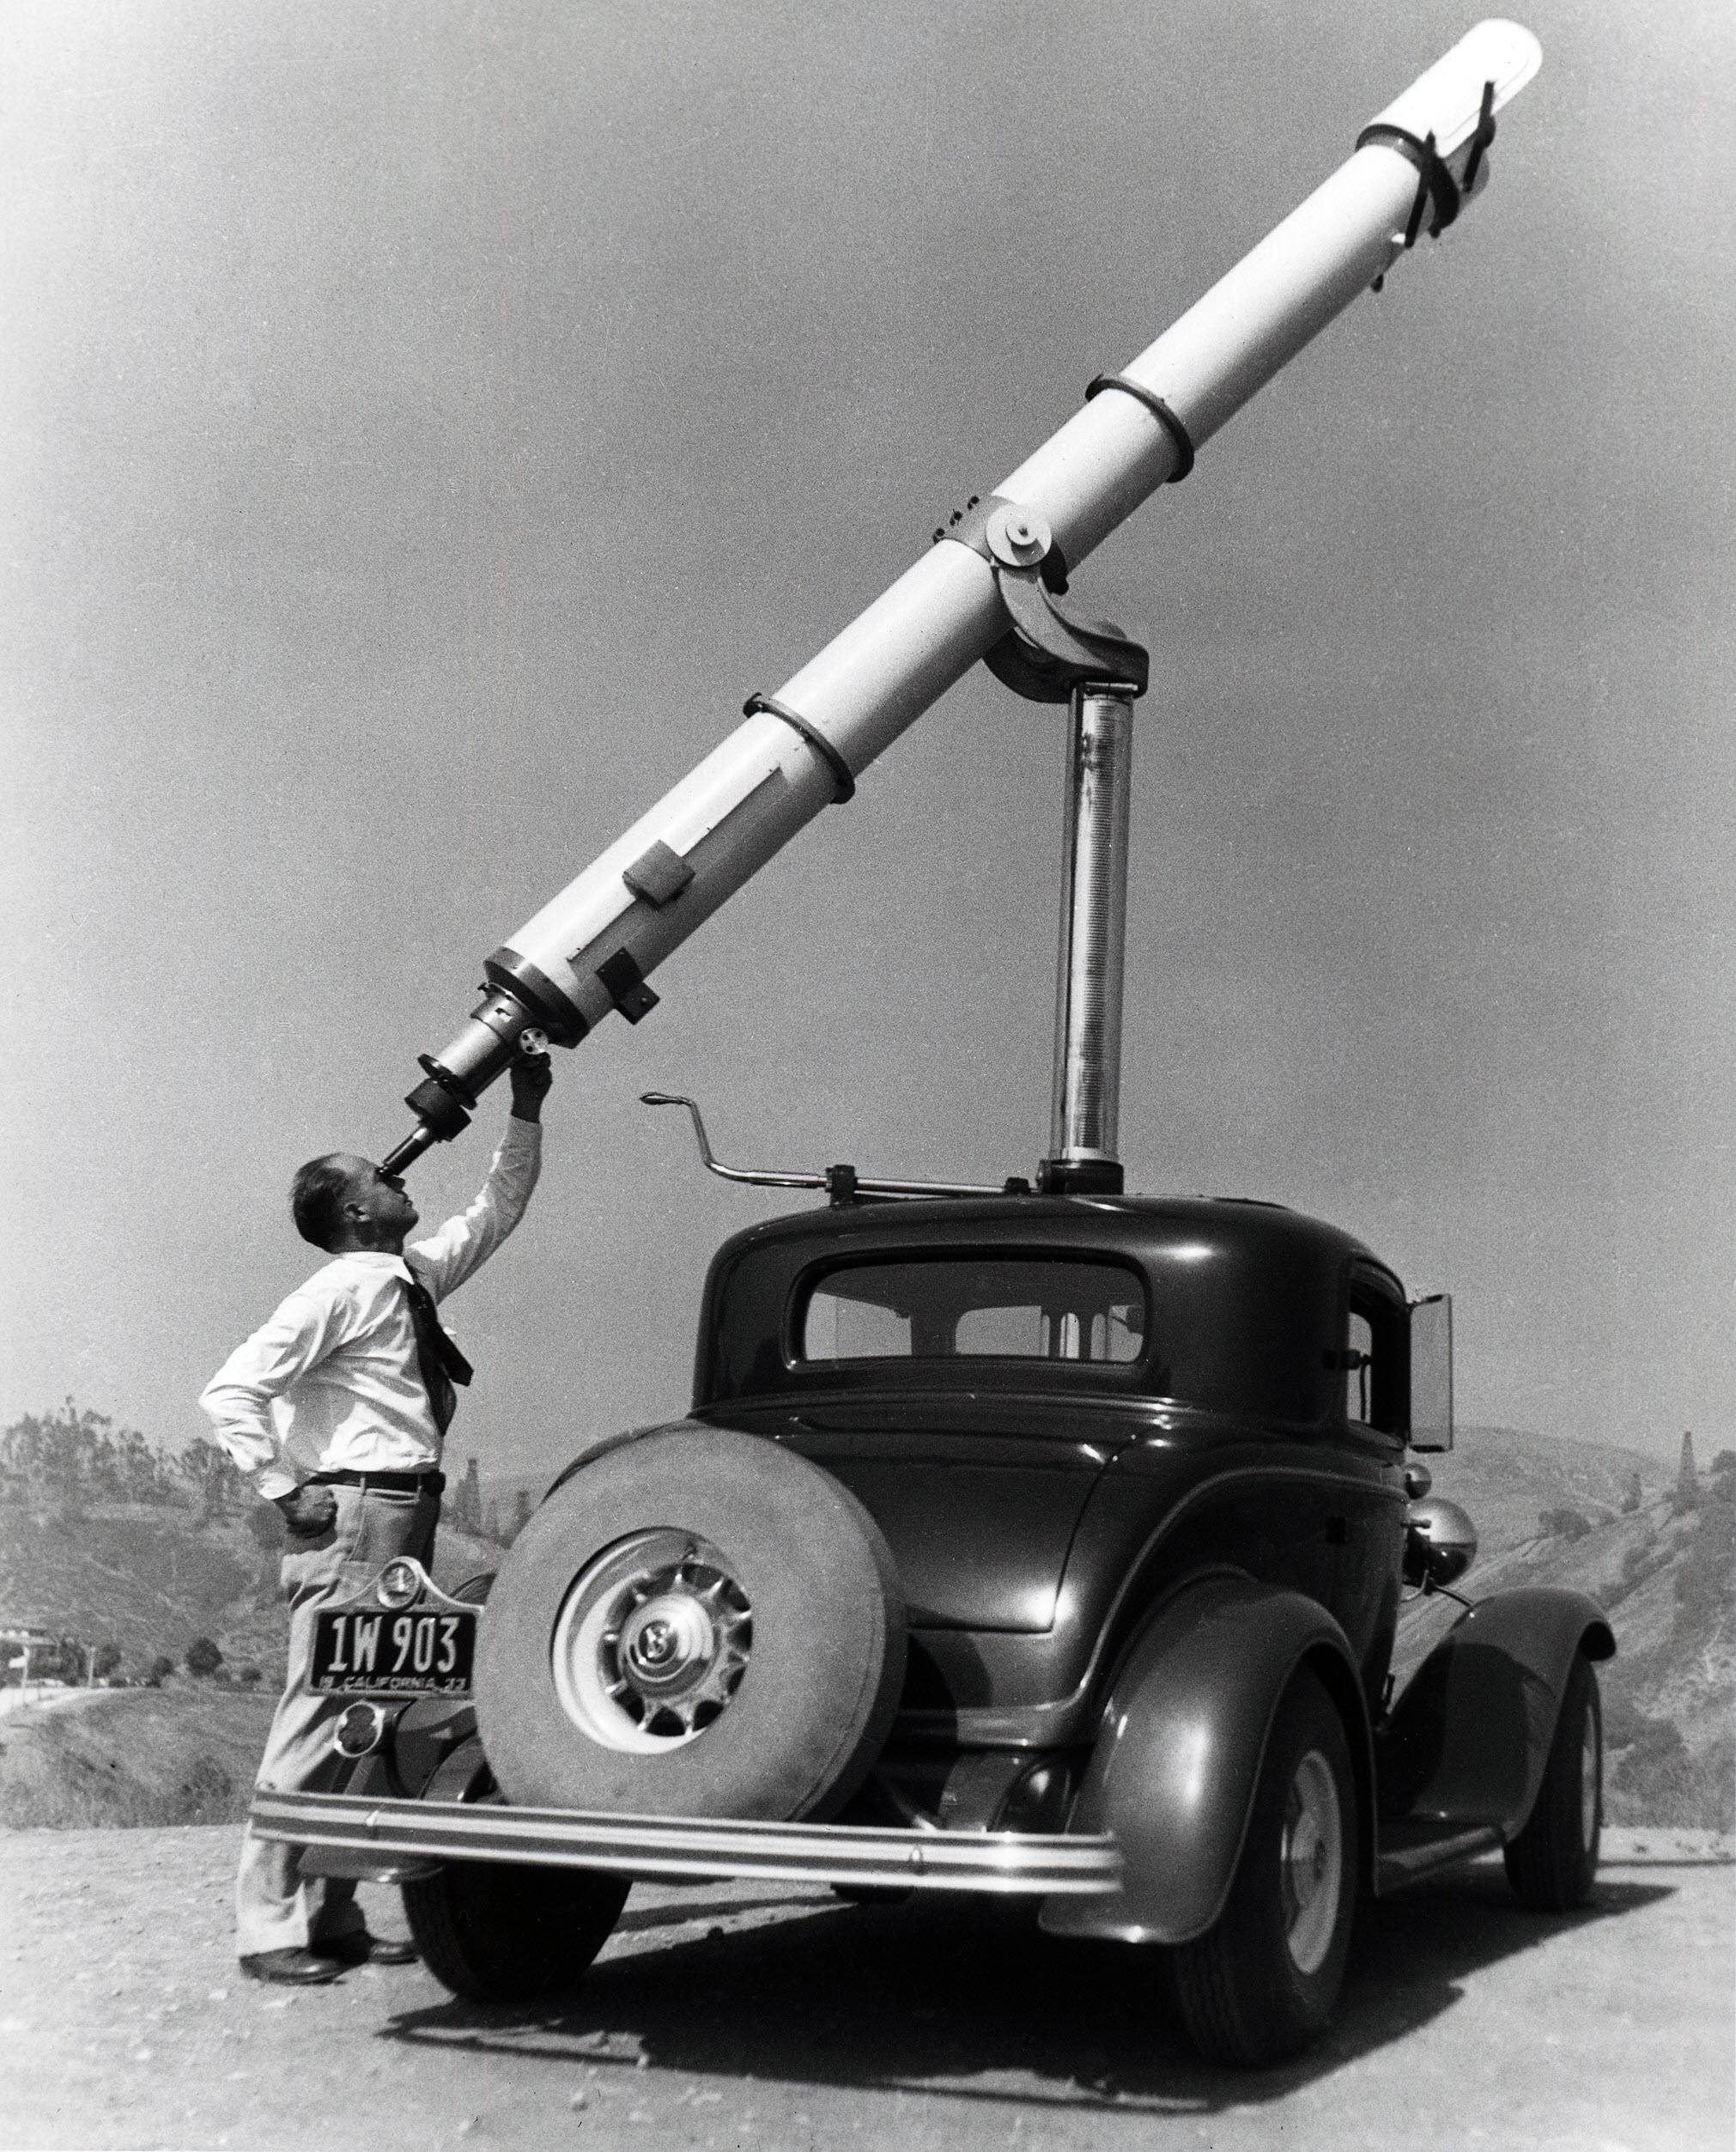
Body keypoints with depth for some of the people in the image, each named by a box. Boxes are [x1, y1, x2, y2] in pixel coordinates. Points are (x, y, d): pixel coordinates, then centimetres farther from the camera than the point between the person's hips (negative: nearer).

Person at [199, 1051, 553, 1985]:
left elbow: (495, 1212, 27)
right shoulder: (342, 1289, -10)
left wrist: (526, 1114, 17)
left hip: (406, 1518, 9)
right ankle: (268, 1928, -3)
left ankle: (334, 1920, 17)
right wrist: (285, 1490, -16)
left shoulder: (415, 1276, 14)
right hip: (354, 1515, -9)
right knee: (318, 1714, -8)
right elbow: (229, 1393, -15)